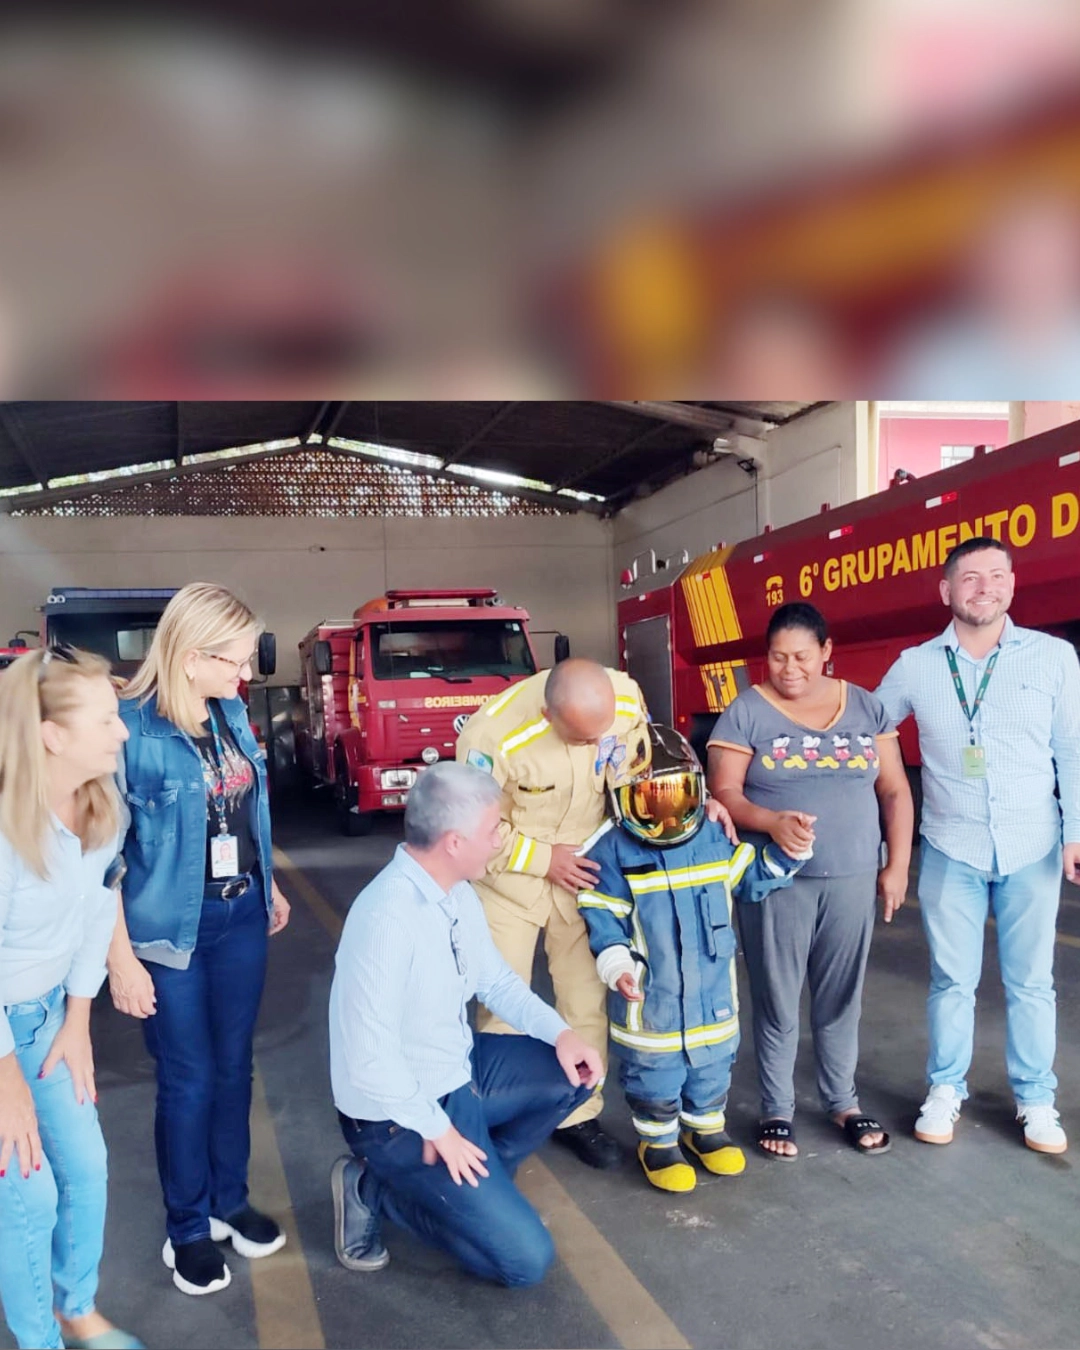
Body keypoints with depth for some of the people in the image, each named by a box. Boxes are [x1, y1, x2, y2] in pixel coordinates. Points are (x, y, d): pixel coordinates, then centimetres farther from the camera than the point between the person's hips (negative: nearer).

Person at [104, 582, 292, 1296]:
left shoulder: (232, 713, 0)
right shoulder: (132, 729, -20)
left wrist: (268, 886, 19)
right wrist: (121, 959, -16)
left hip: (241, 919, 6)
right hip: (171, 930, -5)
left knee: (234, 1066, 17)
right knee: (188, 1079, 7)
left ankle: (230, 1200, 37)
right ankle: (188, 1229, 29)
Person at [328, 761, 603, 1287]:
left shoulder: (456, 892, -3)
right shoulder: (388, 918, -32)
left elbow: (495, 980, 10)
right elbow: (369, 1060, -30)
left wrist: (561, 1032, -3)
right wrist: (436, 1128, -19)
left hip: (459, 1069, 9)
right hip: (399, 1113, -9)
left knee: (574, 1073, 8)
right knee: (525, 1258, -9)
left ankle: (474, 1180, 12)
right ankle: (377, 1188, 4)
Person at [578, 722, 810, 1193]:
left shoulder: (714, 838, -2)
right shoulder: (614, 851, -14)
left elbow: (750, 880, 10)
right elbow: (602, 916, -13)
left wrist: (785, 854, -4)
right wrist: (617, 963, -24)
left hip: (712, 992, 4)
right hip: (650, 999, -4)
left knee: (711, 1069, 22)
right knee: (654, 1078, 12)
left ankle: (706, 1129, 45)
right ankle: (657, 1142, 33)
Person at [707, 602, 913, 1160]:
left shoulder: (865, 707, 6)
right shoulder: (746, 712, -4)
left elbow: (894, 791, 9)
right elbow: (723, 793, -9)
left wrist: (897, 865, 3)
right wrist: (772, 822, -27)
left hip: (852, 880, 3)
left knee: (840, 999, 13)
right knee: (777, 1002, 6)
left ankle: (843, 1102, 31)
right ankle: (777, 1110, 22)